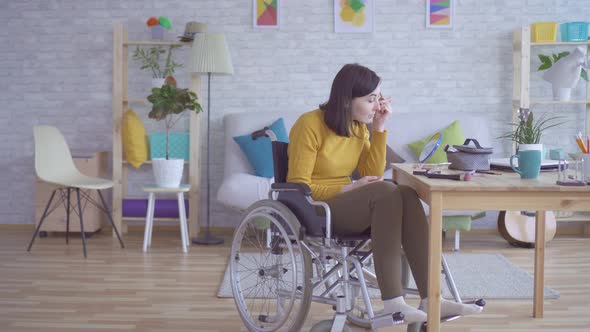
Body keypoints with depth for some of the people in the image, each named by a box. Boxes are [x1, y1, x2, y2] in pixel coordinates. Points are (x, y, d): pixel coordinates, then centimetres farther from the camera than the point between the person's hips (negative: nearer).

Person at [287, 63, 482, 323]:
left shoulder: (359, 126, 9)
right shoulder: (310, 125, -13)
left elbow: (373, 174, 2)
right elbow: (298, 186, -15)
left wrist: (379, 128, -3)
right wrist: (348, 189, -19)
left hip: (344, 205, 7)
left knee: (407, 195, -21)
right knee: (386, 192, -31)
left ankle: (430, 299, -26)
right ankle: (393, 303, -34)